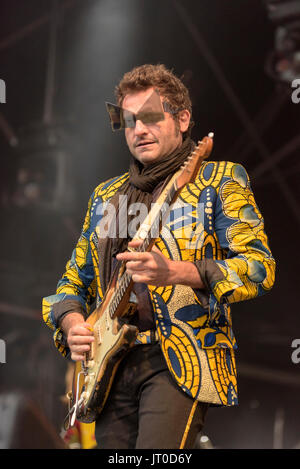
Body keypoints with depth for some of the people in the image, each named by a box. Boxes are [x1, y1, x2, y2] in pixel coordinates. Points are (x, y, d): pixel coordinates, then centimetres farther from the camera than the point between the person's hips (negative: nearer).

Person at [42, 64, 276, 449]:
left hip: (182, 360, -5)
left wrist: (174, 272, -22)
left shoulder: (219, 180, 4)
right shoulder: (105, 196, 21)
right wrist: (71, 322, 2)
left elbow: (259, 267, -8)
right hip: (111, 365, 5)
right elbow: (74, 280, 25)